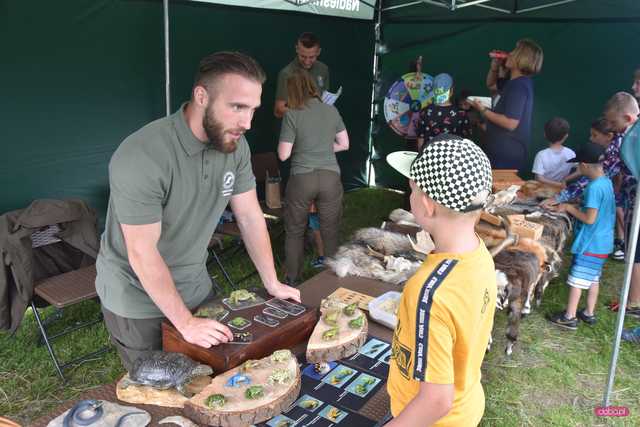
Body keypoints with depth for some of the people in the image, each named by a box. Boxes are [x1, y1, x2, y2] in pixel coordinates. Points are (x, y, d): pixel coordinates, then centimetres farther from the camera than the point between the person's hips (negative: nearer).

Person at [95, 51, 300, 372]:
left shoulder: (235, 145, -9)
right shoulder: (142, 157, -30)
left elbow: (250, 216, 0)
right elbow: (142, 253, -26)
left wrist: (272, 283, 1)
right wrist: (185, 323, -23)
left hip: (194, 286, 6)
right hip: (138, 298, -6)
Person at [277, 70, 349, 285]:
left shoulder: (292, 115, -7)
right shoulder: (331, 110, 3)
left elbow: (283, 155, -6)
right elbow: (344, 144, 10)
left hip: (302, 179, -2)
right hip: (330, 177, 2)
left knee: (294, 232, 14)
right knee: (330, 232, 12)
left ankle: (292, 280, 23)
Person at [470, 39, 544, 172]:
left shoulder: (518, 86, -19)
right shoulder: (515, 82, 13)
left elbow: (511, 123, -27)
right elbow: (491, 85, 30)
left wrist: (483, 111, -17)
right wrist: (494, 66, 11)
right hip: (503, 150, 10)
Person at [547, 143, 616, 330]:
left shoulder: (594, 187, -24)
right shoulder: (607, 182, 5)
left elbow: (590, 218, -25)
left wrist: (569, 208, -13)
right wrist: (570, 205, 8)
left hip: (590, 243, -9)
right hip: (602, 242, 9)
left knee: (576, 279, 1)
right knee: (593, 278, 18)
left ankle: (569, 317, 11)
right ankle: (589, 313, 29)